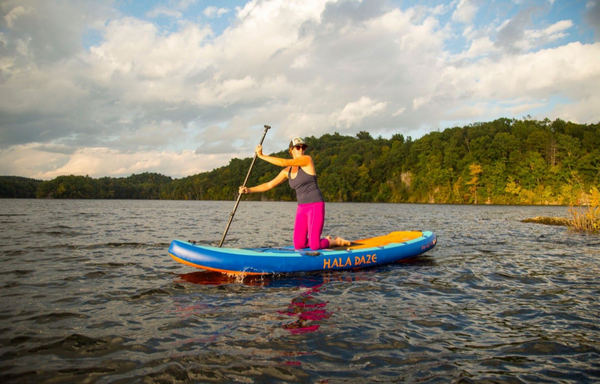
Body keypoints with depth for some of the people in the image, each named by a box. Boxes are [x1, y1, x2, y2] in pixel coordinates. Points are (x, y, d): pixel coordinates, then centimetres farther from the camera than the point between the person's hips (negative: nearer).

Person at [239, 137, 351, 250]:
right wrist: (249, 190, 1)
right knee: (298, 245, 3)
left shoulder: (307, 159, -7)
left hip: (316, 206, -7)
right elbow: (269, 185, 12)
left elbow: (284, 162, -17)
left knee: (314, 246, -12)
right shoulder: (287, 171, 11)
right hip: (302, 208, 7)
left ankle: (336, 241, 18)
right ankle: (327, 240, 26)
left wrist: (262, 155, -12)